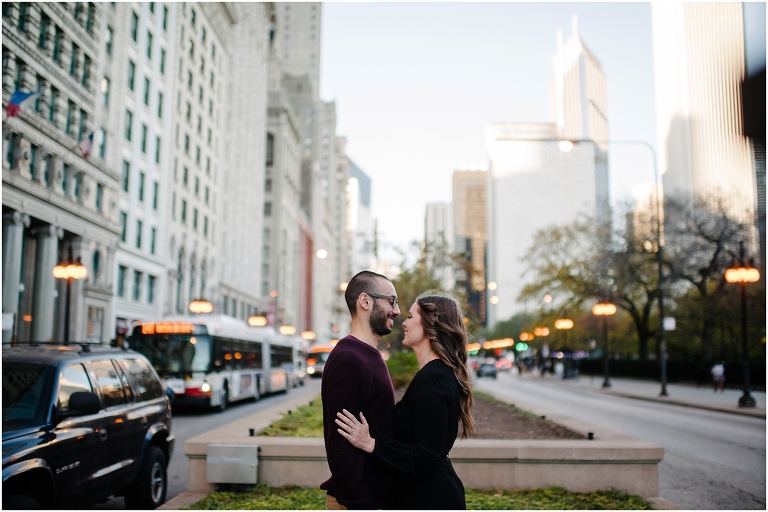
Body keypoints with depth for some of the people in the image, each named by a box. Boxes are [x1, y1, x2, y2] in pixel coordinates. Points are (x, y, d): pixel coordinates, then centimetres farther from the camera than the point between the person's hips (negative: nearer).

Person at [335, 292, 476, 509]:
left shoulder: (430, 380, -22)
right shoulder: (443, 373, 9)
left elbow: (425, 458, -24)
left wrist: (371, 444, -23)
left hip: (429, 496, -10)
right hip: (439, 489, 10)